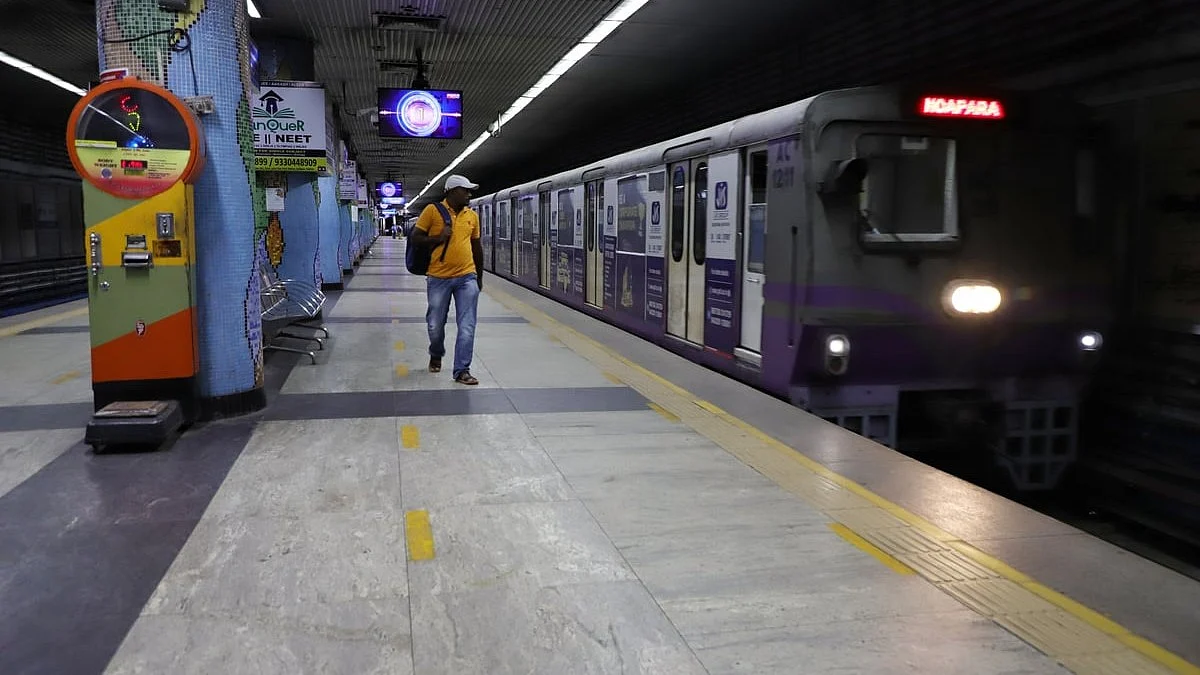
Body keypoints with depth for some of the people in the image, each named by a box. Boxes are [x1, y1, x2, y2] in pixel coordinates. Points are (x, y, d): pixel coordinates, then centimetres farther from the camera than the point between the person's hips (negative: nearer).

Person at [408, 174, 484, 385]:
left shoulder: (472, 216, 9)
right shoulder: (432, 210, -2)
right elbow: (415, 239, 0)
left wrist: (479, 276, 21)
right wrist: (439, 239, -14)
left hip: (467, 278, 2)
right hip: (439, 278, -2)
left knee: (467, 327, -4)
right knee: (435, 325, 11)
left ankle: (461, 371, 3)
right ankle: (436, 355, 39)